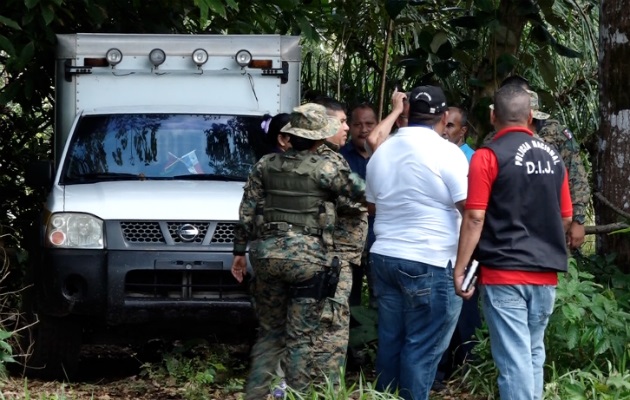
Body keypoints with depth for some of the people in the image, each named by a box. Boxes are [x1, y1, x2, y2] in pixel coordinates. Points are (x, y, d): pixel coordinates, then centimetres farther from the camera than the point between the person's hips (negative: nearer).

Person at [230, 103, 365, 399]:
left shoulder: (265, 165, 5)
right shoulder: (324, 169, -7)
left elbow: (246, 212, 7)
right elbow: (360, 192, 3)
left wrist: (240, 252, 15)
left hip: (266, 252, 4)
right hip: (307, 257, -4)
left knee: (269, 331, 16)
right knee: (301, 338, 1)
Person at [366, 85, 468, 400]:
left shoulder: (382, 152, 10)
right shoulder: (446, 153, -11)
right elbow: (470, 208, -16)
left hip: (384, 256, 7)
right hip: (430, 263, -7)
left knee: (390, 341, 13)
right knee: (422, 347, -2)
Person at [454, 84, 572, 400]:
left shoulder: (489, 156, -8)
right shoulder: (553, 157, 9)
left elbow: (475, 218, -12)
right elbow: (565, 218, 15)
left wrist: (460, 269, -7)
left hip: (503, 272, -5)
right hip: (545, 273, 5)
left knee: (514, 359, -7)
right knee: (533, 354, 16)